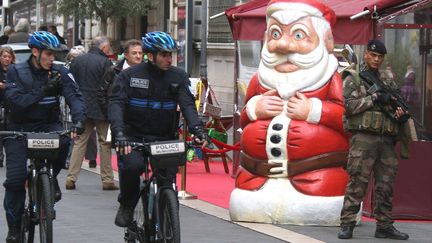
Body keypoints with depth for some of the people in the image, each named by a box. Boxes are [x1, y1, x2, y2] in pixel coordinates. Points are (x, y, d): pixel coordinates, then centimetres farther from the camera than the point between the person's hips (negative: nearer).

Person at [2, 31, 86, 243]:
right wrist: (44, 89, -28)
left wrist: (78, 121, -32)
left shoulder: (59, 73, -2)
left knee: (62, 140, -33)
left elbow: (74, 97, -13)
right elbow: (16, 102, -20)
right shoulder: (16, 72, -9)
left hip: (48, 124, 2)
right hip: (19, 128, -1)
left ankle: (50, 177, -4)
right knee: (16, 177, -11)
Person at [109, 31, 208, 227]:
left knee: (168, 180, -10)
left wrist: (197, 129, -30)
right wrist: (119, 133, -32)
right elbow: (116, 104, -14)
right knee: (132, 165, -31)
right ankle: (127, 206, -4)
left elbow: (188, 104, -11)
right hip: (134, 137, -2)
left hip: (165, 139, 2)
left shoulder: (178, 77, 2)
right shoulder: (130, 75, -4)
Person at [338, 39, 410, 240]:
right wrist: (374, 98, -13)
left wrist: (401, 110, -2)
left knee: (386, 186, 6)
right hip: (364, 138, -5)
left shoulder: (388, 83, 21)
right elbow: (348, 105, -7)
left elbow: (399, 103, 22)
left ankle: (384, 226, 11)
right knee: (357, 182, -8)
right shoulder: (353, 80, 5)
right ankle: (347, 225, -6)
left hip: (387, 140, 5)